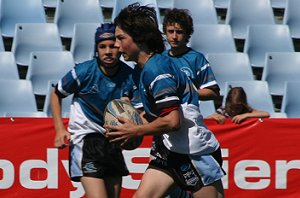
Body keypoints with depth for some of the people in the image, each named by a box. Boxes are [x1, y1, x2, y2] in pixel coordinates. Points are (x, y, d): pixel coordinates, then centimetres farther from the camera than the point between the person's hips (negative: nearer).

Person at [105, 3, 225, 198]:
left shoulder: (156, 69, -19)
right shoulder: (144, 69, 11)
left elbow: (172, 121, -26)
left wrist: (134, 131, -15)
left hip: (196, 153, -9)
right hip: (169, 151, 9)